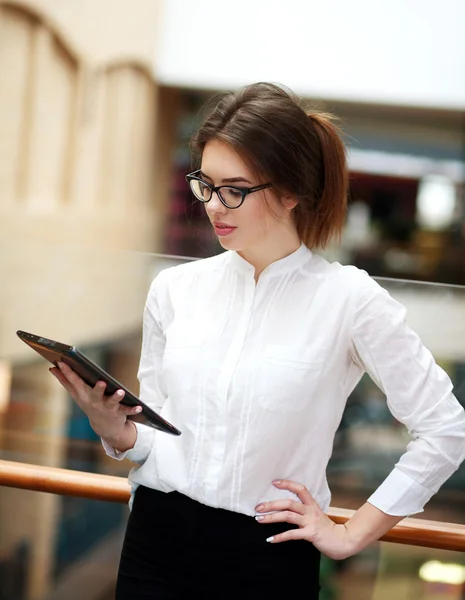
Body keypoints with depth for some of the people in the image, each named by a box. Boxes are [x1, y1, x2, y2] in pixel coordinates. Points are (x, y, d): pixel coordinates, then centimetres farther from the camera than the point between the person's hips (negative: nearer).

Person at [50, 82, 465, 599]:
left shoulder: (348, 299, -11)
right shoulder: (175, 289, 2)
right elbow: (154, 436, 10)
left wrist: (352, 535, -4)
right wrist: (113, 429, -12)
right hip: (157, 543, 4)